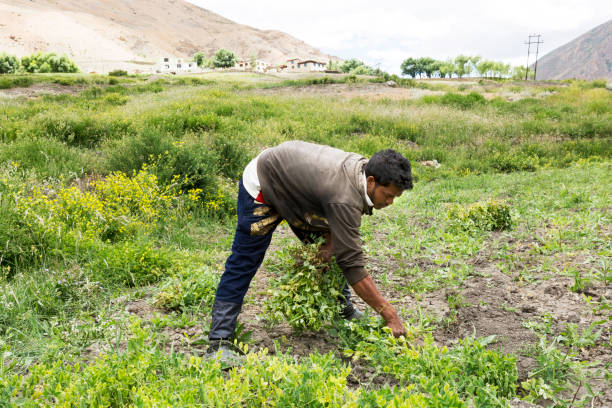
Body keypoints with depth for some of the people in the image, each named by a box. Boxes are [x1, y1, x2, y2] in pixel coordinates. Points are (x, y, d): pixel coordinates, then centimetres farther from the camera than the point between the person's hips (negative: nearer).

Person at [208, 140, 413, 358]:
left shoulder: (363, 168, -14)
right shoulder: (345, 197, -40)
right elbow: (352, 265, -38)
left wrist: (331, 241, -12)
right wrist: (390, 315, -34)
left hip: (295, 182, 9)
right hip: (262, 184, -9)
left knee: (329, 254, 10)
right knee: (244, 262, -10)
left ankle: (344, 309, 25)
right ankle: (219, 339, -4)